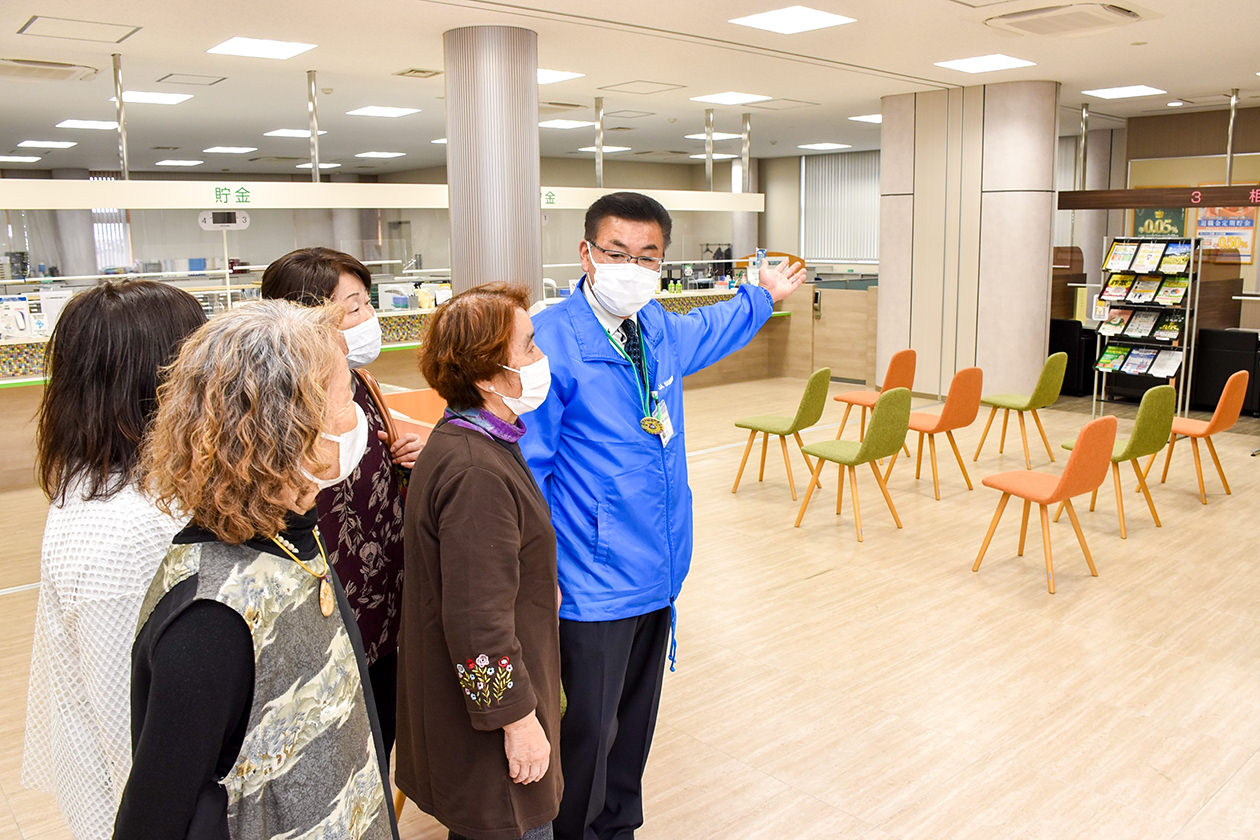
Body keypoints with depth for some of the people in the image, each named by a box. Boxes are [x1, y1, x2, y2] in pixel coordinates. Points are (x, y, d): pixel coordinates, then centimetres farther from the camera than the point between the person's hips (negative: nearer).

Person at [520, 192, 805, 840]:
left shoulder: (659, 329, 5)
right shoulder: (551, 341, -18)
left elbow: (704, 333, 32)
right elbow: (522, 467, -17)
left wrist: (763, 296, 43)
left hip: (658, 569, 8)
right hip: (594, 584, -7)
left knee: (636, 719, 21)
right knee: (588, 731, 5)